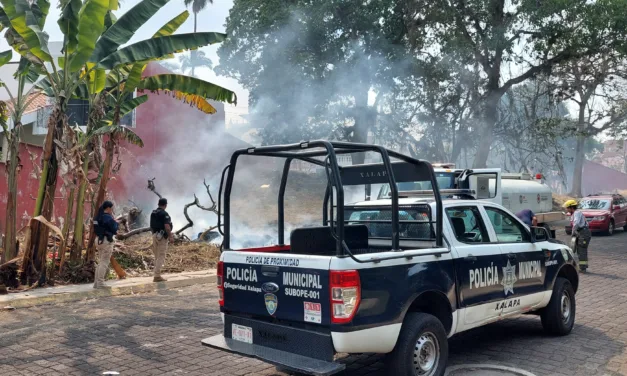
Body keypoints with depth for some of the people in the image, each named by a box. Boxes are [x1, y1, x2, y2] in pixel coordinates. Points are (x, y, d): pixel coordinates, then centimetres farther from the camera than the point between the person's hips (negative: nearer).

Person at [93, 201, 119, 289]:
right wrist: (115, 222, 4)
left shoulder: (98, 216, 11)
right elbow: (114, 230, -13)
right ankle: (100, 283, -2)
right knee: (104, 263, -4)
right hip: (106, 241, -9)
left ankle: (96, 282, 18)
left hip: (99, 239, 9)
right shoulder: (108, 218, -16)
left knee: (100, 262, 16)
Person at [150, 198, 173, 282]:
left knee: (157, 256, 15)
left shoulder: (153, 213, 10)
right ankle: (157, 276, -6)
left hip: (154, 235, 8)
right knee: (161, 256, -4)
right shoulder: (164, 214, -14)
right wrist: (170, 235, -9)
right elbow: (167, 226, -22)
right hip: (162, 237, -8)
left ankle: (156, 275, 18)